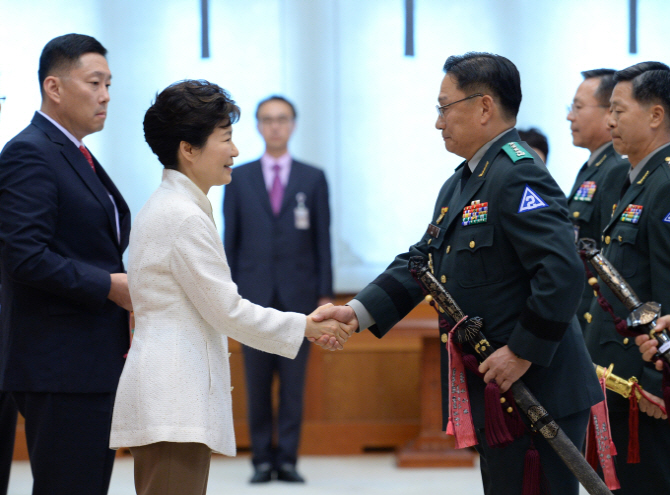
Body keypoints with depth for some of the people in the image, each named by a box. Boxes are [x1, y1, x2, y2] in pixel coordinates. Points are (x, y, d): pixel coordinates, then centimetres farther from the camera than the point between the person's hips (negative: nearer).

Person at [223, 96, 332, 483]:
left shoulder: (313, 179, 8)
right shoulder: (239, 179, 8)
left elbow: (323, 240, 5)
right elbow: (230, 240, 7)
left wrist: (325, 294, -2)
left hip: (298, 295, 0)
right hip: (255, 296, 0)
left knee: (294, 382, 0)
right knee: (257, 383, 1)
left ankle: (288, 459, 4)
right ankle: (262, 459, 7)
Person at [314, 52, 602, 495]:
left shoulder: (519, 177, -17)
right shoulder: (460, 184, 17)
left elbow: (562, 271, -26)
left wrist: (523, 351, -22)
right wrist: (359, 312, 3)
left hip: (539, 394, -11)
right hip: (496, 393, 11)